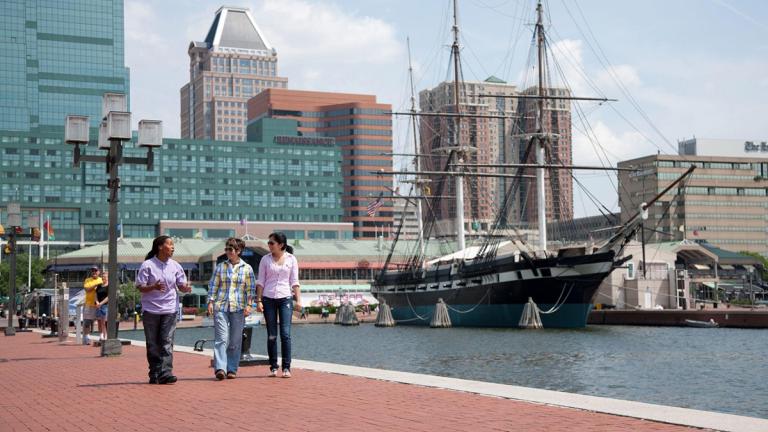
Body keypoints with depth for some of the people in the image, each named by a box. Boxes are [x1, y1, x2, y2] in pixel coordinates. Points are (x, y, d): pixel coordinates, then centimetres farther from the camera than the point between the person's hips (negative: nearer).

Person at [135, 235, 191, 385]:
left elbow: (181, 286, 11)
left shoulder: (175, 266, 6)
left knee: (167, 342, -7)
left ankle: (165, 373, -12)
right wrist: (154, 287, -25)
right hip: (151, 309, -2)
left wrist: (186, 288, -13)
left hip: (169, 309, 2)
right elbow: (140, 287, -6)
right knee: (153, 344, 4)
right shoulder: (147, 265, -5)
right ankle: (154, 374, 12)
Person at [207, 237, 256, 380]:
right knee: (221, 338, -11)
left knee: (235, 341, 3)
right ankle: (220, 368, -18)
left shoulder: (247, 268, 6)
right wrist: (211, 302, 1)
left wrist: (248, 305, -4)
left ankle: (232, 369, 10)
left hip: (238, 308, 0)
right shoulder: (220, 267, 9)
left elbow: (251, 289, 6)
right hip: (221, 306, 0)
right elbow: (213, 285, 10)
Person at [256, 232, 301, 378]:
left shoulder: (291, 259, 4)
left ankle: (286, 368, -6)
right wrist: (258, 300, -1)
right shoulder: (265, 259, 6)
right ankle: (273, 367, 10)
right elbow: (260, 282, 7)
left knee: (285, 333, -9)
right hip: (268, 299, 1)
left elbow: (294, 282, 5)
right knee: (271, 335, 3)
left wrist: (298, 300, -4)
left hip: (285, 298, -1)